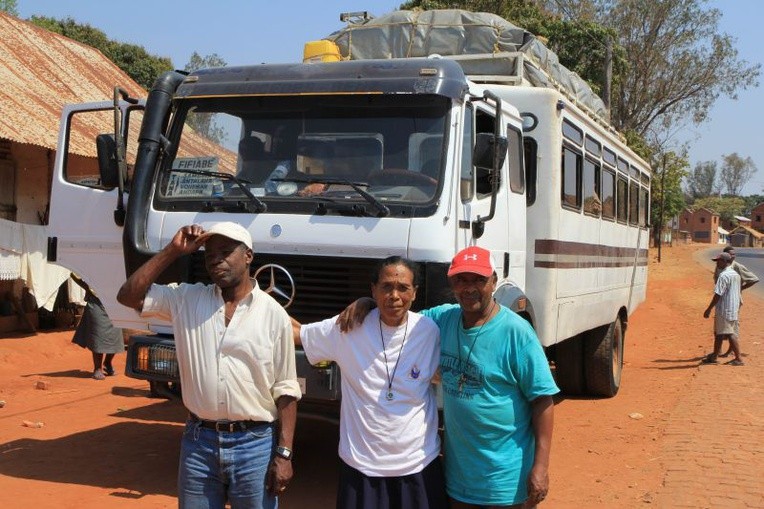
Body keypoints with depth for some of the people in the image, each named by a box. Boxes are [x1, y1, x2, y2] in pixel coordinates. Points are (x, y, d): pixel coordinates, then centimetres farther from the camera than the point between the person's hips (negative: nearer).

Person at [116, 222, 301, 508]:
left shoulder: (273, 314, -2)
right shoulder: (186, 299, 6)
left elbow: (285, 390, -1)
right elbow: (129, 295, 0)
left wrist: (283, 454, -7)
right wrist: (173, 251, -3)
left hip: (254, 444, -2)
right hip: (198, 441, 2)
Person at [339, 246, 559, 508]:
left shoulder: (516, 332, -14)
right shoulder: (443, 318, 2)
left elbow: (543, 400, -13)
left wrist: (540, 466, -17)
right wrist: (365, 303, -4)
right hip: (457, 470, 5)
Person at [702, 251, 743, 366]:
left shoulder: (724, 275, -18)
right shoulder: (736, 275, 11)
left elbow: (718, 295, -20)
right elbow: (737, 293, 18)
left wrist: (708, 309, -15)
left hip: (724, 310, -9)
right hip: (733, 309, 9)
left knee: (730, 334, -5)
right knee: (718, 333, 16)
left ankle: (738, 359, -3)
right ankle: (714, 356, 24)